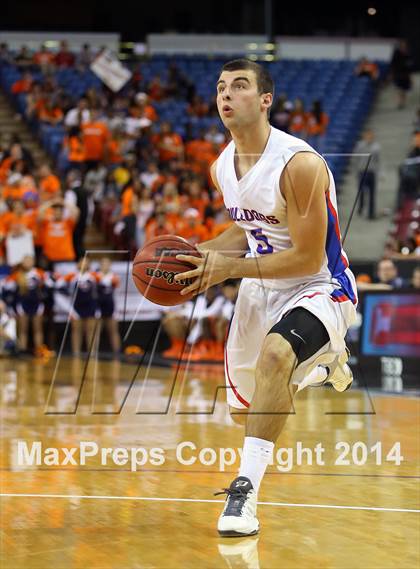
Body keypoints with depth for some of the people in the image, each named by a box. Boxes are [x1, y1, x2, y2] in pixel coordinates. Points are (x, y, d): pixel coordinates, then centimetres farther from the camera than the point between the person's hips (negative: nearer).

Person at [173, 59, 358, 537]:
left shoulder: (299, 164, -25)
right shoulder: (221, 168, -1)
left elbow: (308, 258, -25)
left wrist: (229, 268, -26)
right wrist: (203, 252, -2)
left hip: (319, 286, -8)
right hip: (262, 287, 8)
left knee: (275, 354, -40)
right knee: (243, 410, 18)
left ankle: (247, 487, -33)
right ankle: (320, 367, 49)